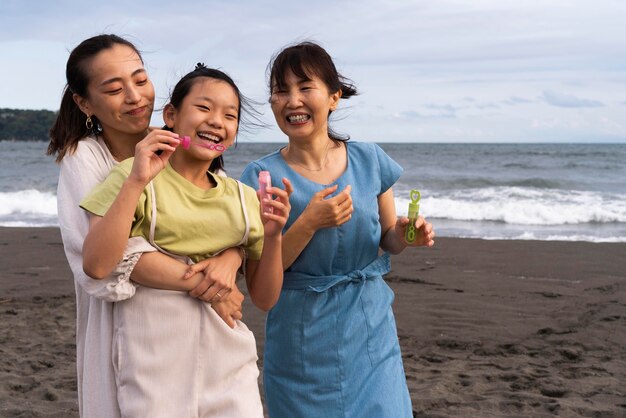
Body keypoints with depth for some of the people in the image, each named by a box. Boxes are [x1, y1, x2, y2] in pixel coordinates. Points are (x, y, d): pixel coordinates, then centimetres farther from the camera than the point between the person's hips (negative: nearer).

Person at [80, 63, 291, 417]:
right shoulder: (135, 176, -3)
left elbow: (264, 299, 8)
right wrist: (137, 181, -20)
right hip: (154, 363, -3)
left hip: (230, 362, 4)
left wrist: (272, 236, -8)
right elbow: (96, 266, -16)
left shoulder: (244, 198, 8)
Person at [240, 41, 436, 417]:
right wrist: (310, 222, -22)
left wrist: (404, 234, -11)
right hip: (302, 341, -2)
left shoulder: (370, 160, -1)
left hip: (370, 328, 2)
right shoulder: (262, 175, -8)